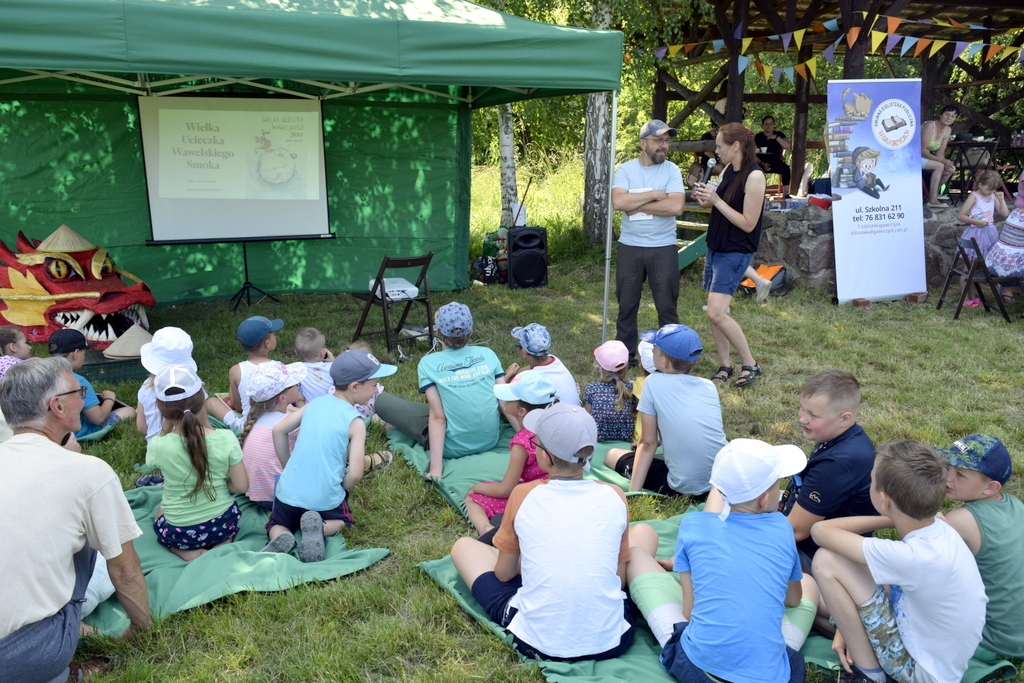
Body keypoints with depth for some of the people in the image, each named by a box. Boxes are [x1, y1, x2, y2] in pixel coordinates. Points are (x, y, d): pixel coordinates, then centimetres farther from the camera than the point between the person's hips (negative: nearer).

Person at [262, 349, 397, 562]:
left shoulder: (315, 403, 3)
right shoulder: (355, 422, -12)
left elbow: (279, 430, 7)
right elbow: (355, 474, -17)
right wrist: (341, 489, 5)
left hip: (289, 492, 3)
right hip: (325, 499, -3)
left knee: (277, 527, 29)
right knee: (343, 520, 28)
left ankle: (281, 538, -5)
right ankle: (321, 528, -4)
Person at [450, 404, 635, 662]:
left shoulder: (523, 495, -9)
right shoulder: (614, 497, -6)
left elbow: (503, 574, 6)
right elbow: (620, 578, 5)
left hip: (539, 643, -1)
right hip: (611, 642, 1)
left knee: (463, 546, 17)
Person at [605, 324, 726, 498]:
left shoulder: (654, 382, -7)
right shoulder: (709, 386, 7)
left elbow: (648, 443, -6)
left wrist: (633, 492, -2)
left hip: (685, 489, -6)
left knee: (612, 455, 14)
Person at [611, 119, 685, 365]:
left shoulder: (671, 170, -1)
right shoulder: (626, 169, 1)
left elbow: (676, 207, -16)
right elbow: (618, 202, -16)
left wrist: (636, 206, -13)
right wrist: (655, 194, -13)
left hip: (663, 248, -1)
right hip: (630, 247, 1)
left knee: (667, 306, 5)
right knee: (626, 305, 9)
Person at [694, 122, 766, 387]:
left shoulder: (754, 176, -16)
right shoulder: (727, 171, 9)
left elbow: (748, 223, -18)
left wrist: (716, 200, -20)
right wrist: (706, 199, 0)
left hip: (736, 253, -8)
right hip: (715, 247, 8)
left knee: (716, 313, -15)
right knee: (715, 312, 8)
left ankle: (750, 364, 1)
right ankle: (724, 365, 19)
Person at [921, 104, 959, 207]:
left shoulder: (948, 130, 5)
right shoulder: (930, 125, -19)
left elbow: (940, 152, 4)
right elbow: (922, 150, -23)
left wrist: (945, 162, -18)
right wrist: (942, 161, -26)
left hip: (925, 157, 9)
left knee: (951, 168, -5)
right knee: (939, 166, -27)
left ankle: (935, 193, 14)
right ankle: (932, 200, -24)